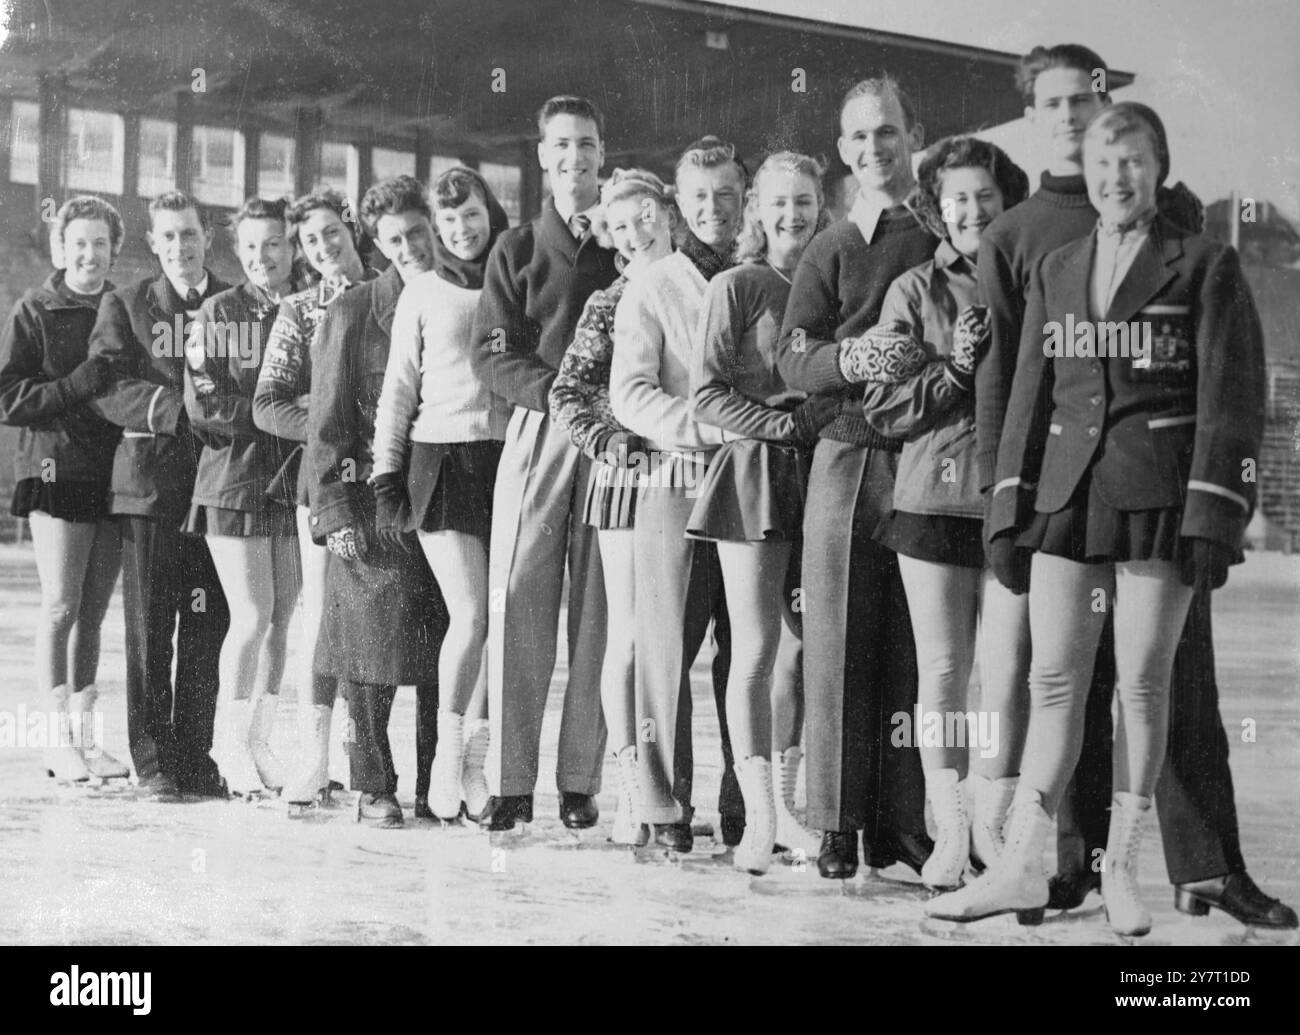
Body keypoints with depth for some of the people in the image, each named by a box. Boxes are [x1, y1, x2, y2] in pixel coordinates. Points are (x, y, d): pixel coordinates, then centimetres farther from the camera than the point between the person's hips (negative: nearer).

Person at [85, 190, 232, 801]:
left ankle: (197, 759, 9)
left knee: (209, 627, 1)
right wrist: (172, 408, -15)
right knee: (150, 628, -1)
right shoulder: (125, 306, 10)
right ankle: (153, 763, 4)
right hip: (149, 481, -1)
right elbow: (105, 388, -2)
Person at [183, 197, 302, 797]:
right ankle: (230, 742, 8)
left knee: (283, 618, 5)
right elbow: (203, 409, -7)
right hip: (236, 477, -3)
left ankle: (257, 738, 18)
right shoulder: (218, 313, 1)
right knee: (252, 617, -7)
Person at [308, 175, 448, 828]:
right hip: (374, 503, -3)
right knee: (373, 648, -4)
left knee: (448, 652, 2)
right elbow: (326, 419, 0)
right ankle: (373, 787, 5)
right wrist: (335, 510, -8)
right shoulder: (354, 312, 2)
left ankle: (436, 787, 11)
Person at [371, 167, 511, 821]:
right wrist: (386, 473, 4)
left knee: (500, 621, -1)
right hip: (442, 456, -2)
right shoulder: (424, 291, 9)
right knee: (470, 616, -12)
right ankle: (447, 757, 2)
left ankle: (473, 760, 10)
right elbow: (399, 388, 10)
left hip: (509, 458, 2)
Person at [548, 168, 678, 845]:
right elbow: (566, 394, -4)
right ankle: (630, 794, 2)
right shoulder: (609, 304, 3)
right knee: (630, 636, -2)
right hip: (628, 478, -2)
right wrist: (610, 445, -15)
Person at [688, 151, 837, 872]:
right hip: (753, 474, -5)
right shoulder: (735, 287, -1)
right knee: (757, 648, -5)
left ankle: (785, 806, 15)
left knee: (801, 648, 6)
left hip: (819, 479, 5)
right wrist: (786, 424, -13)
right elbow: (707, 395, -6)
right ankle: (758, 818, -2)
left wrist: (826, 420, -1)